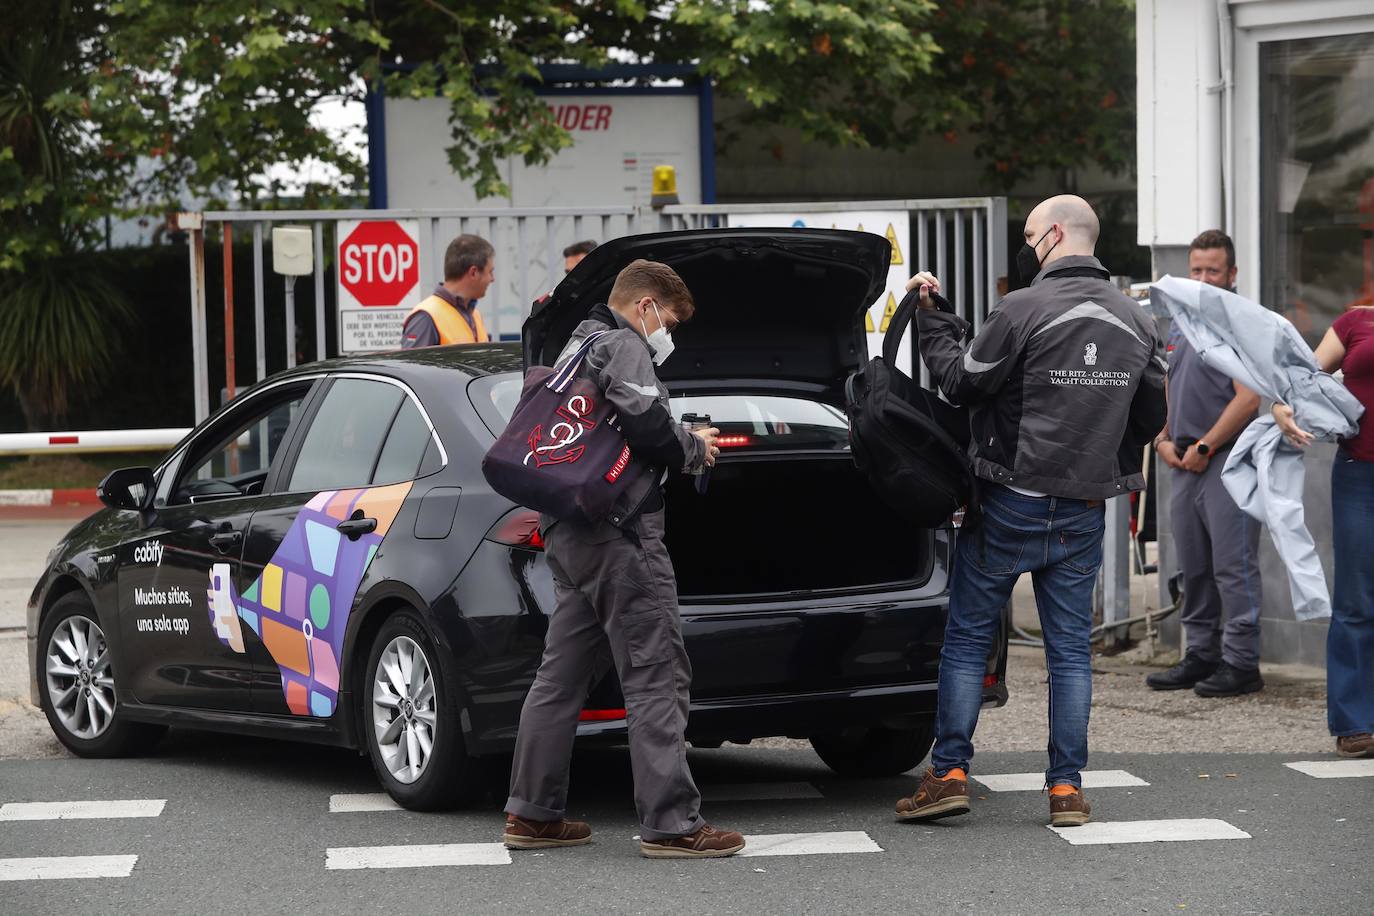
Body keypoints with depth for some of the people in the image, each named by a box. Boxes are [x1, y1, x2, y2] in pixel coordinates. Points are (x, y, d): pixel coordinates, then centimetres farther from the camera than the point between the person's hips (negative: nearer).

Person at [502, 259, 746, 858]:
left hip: (568, 532, 10)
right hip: (618, 533, -10)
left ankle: (532, 813, 17)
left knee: (562, 674, 13)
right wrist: (695, 449, -2)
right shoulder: (624, 346, -8)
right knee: (655, 677, -9)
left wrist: (683, 445, 17)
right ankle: (671, 824, -10)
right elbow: (647, 427, -21)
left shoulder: (578, 344, 23)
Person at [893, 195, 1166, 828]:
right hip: (1084, 513, 5)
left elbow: (961, 383, -7)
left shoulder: (1024, 311, -15)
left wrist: (932, 320, 5)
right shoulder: (1136, 322, 5)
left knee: (968, 637, 6)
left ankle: (949, 774, 4)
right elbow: (1152, 413, 13)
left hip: (1012, 506, -5)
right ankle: (1067, 788, 6)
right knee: (1070, 646, 8)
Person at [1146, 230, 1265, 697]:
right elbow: (1167, 392, 24)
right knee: (1194, 569, 13)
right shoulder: (1180, 327, 18)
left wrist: (1203, 447, -15)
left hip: (1226, 461, -9)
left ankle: (1241, 663, -4)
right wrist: (1163, 440, 7)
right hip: (1185, 465, 9)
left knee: (1233, 567, -7)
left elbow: (1247, 399, -18)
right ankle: (1201, 656, 20)